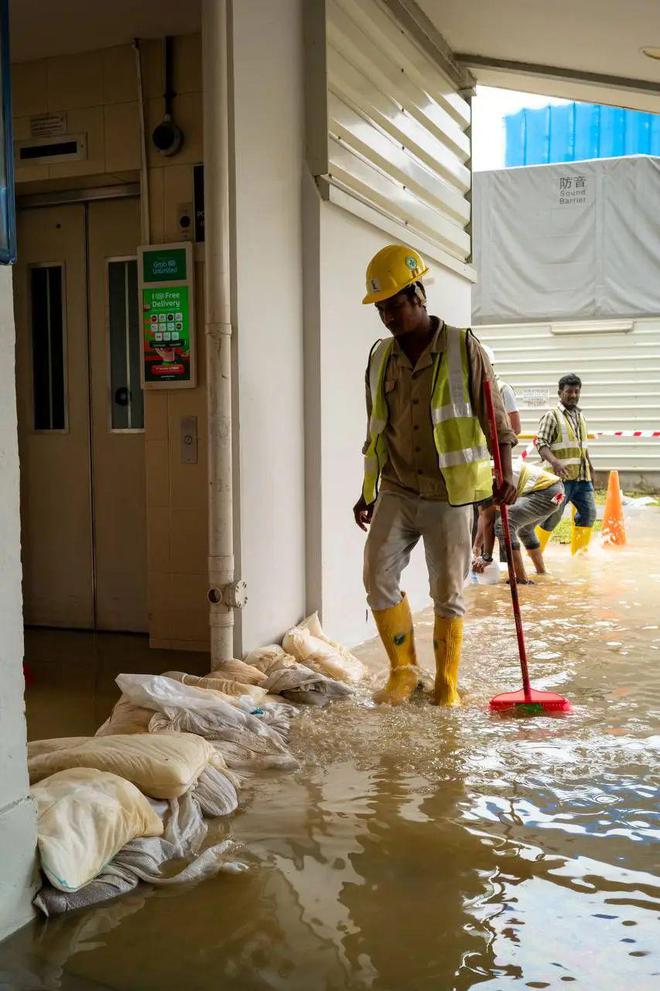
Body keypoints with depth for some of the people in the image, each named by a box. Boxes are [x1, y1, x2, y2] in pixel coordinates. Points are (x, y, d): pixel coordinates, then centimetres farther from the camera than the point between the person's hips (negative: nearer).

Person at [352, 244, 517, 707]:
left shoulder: (463, 348, -4)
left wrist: (506, 475, -15)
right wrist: (368, 493, 15)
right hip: (397, 492, 4)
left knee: (448, 591, 3)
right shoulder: (380, 357, 9)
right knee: (378, 575, -7)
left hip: (449, 494, -3)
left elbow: (495, 419, -3)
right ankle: (403, 670, 12)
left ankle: (447, 684, 19)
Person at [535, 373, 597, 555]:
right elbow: (541, 443, -15)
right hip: (562, 476, -7)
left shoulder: (579, 415, 17)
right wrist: (554, 462, -29)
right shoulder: (552, 415, -7)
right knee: (552, 516, -6)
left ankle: (579, 553, 20)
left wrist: (589, 466, 25)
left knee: (589, 513, 6)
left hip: (582, 476, 7)